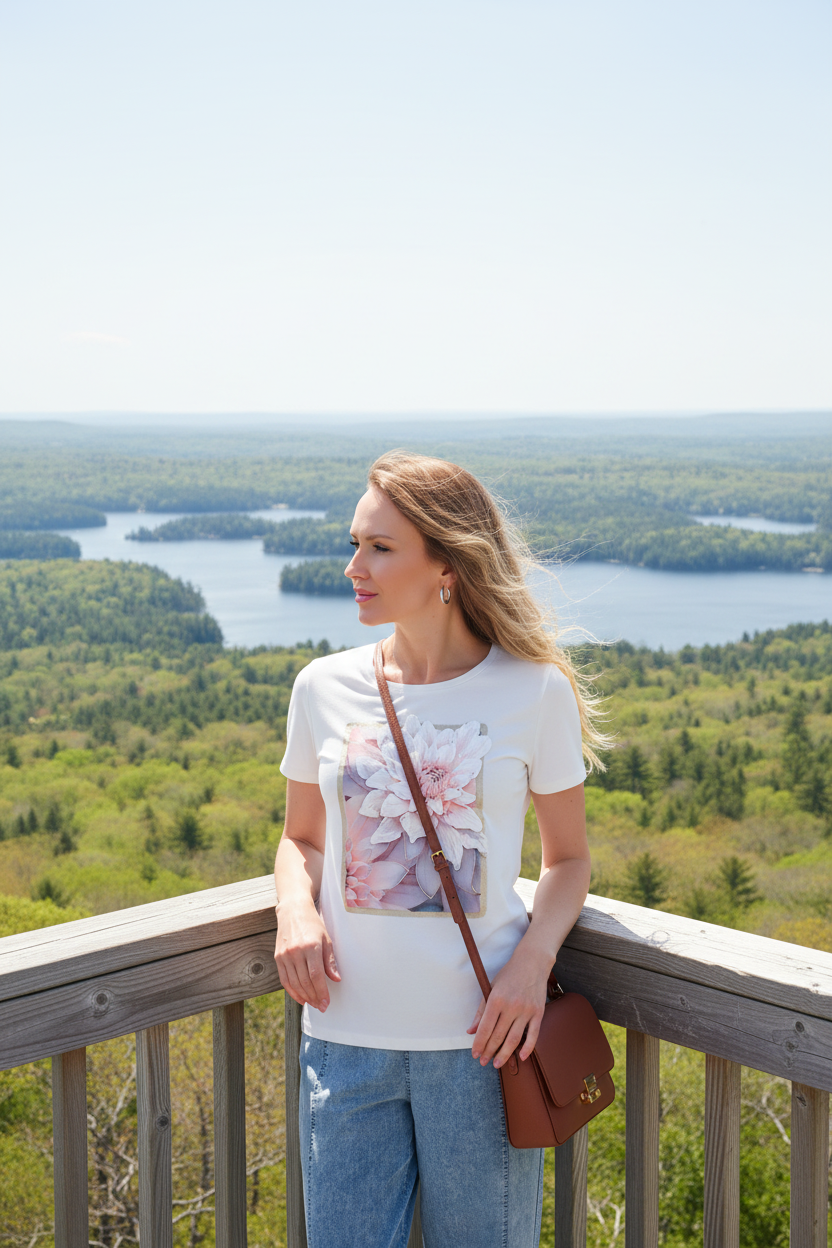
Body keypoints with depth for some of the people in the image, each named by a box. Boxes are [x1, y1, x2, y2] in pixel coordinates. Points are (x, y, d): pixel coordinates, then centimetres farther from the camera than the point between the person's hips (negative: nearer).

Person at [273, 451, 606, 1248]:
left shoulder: (535, 691, -5)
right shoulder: (325, 688, 2)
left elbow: (568, 857, 5)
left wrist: (533, 959, -13)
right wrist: (296, 911, -7)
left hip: (479, 1034, -1)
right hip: (347, 1036, 2)